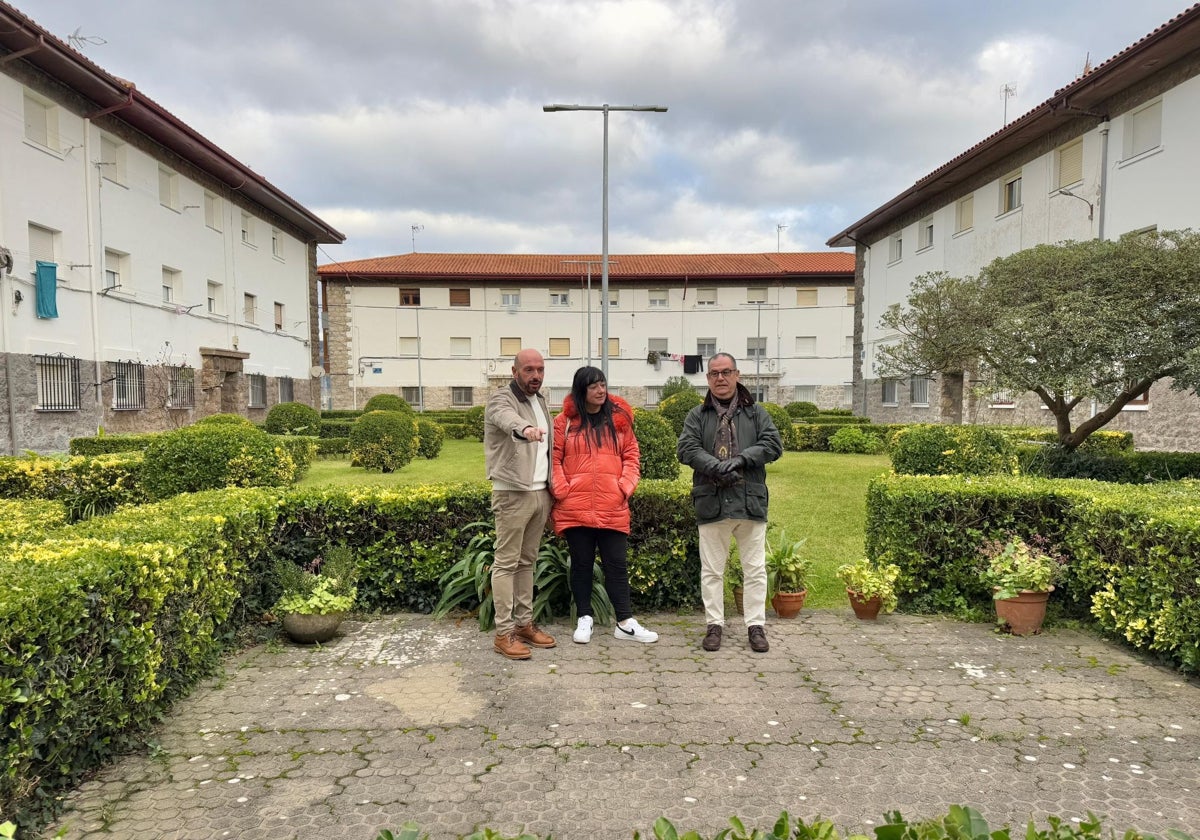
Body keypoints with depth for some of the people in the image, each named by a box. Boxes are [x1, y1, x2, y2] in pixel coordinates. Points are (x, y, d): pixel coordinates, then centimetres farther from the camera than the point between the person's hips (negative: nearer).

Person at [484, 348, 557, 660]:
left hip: (541, 492, 8)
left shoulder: (540, 400, 15)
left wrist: (553, 488, 16)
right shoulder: (501, 399, -9)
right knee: (506, 562, -2)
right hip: (513, 494, -7)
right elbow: (507, 418, -35)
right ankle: (504, 633, 4)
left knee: (527, 561, 14)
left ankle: (524, 623, 23)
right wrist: (524, 428, -57)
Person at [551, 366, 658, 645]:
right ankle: (584, 619, 23)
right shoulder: (564, 421, 2)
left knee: (616, 565, 6)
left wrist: (626, 487, -3)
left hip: (613, 508, 2)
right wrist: (562, 489, -8)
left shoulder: (619, 419, 9)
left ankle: (625, 623, 14)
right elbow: (553, 459, 1)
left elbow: (631, 456, 9)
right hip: (575, 508, -1)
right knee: (581, 564, 10)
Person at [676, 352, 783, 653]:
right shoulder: (697, 415, 7)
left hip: (750, 502, 0)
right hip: (711, 503, 0)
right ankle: (714, 624, 20)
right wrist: (717, 466, -20)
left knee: (755, 569, 7)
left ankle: (756, 625, 19)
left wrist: (741, 459, -17)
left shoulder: (756, 413, 9)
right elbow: (686, 448, -6)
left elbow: (773, 444, -3)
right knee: (712, 570, 8)